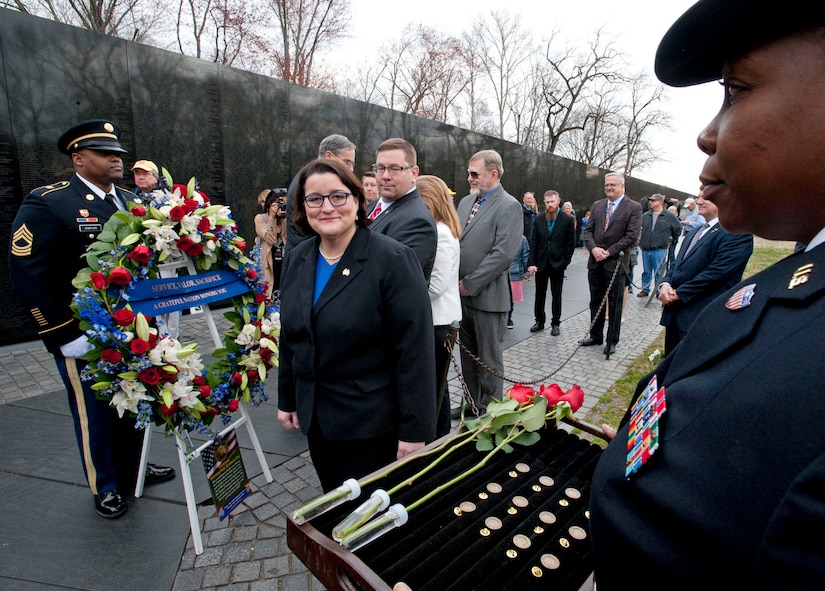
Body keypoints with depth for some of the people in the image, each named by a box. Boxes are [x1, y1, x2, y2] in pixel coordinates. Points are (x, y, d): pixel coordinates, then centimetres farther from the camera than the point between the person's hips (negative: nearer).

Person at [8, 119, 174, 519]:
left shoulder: (131, 201, 8)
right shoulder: (46, 204, -12)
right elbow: (28, 275, -15)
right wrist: (68, 335, -17)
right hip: (84, 339, -6)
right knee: (94, 415, 11)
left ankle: (132, 468, 42)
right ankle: (105, 487, 33)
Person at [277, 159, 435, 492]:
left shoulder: (393, 259, -17)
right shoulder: (296, 260, 3)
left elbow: (414, 350, -19)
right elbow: (290, 337, 11)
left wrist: (414, 431, -18)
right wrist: (287, 400, 14)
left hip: (373, 424, -5)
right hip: (315, 418, 6)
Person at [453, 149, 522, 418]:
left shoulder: (509, 206, -10)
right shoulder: (466, 201, 13)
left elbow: (502, 254, -18)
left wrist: (469, 284, -16)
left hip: (487, 296, -7)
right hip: (462, 294, 7)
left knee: (489, 359, 8)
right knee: (467, 354, 18)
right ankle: (471, 403, 34)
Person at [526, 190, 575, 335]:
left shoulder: (567, 220, -3)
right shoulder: (538, 220, 5)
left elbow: (571, 244, -3)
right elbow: (533, 242, 2)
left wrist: (564, 263, -9)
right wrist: (532, 263, -7)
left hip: (557, 264, -2)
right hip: (541, 264, 2)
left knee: (556, 296, 7)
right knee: (539, 295, 9)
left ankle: (556, 324, 18)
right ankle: (539, 321, 21)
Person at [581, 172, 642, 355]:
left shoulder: (634, 207, -4)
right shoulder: (597, 206, 10)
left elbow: (632, 236, -11)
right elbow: (588, 230, 7)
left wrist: (609, 252, -15)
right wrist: (594, 248, -10)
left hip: (616, 262, -4)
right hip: (595, 262, 5)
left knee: (614, 304, 5)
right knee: (596, 301, 13)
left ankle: (612, 341, 18)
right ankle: (596, 336, 27)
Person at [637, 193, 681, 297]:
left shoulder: (669, 216, -2)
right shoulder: (645, 215, 4)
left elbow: (678, 229, 9)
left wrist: (671, 242, 10)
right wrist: (639, 242, 10)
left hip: (659, 250, -3)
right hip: (645, 249, 3)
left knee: (658, 272, 3)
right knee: (646, 271, 11)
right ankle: (645, 289, 21)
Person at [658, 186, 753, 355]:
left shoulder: (738, 234, -8)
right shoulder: (694, 232, 21)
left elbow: (717, 272, -18)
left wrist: (679, 293, -15)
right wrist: (666, 284, -3)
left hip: (702, 318, -8)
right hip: (675, 313, 8)